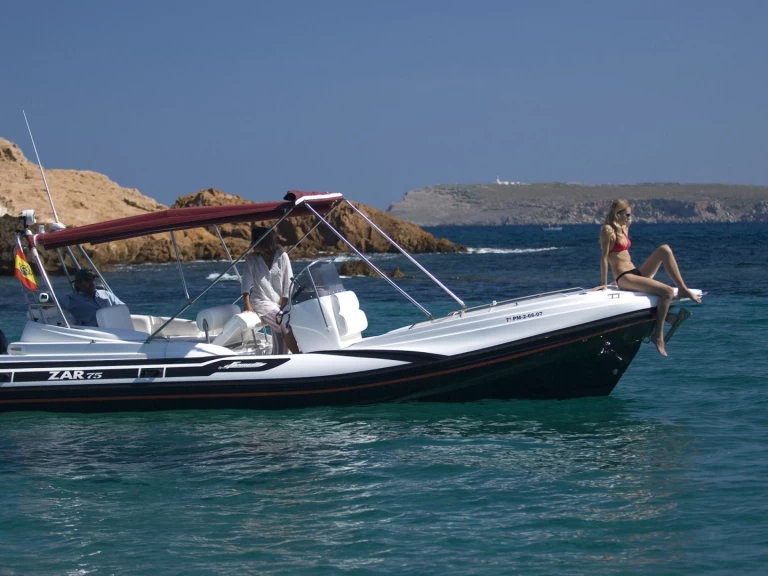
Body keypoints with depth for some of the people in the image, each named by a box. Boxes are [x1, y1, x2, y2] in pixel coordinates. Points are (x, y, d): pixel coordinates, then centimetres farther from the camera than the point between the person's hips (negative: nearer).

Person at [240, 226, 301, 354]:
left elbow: (288, 283, 1)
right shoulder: (252, 259, 2)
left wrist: (283, 306, -7)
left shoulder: (282, 257, 2)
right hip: (261, 302, -2)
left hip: (280, 303, 2)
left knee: (279, 330, -25)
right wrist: (247, 305, -16)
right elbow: (246, 283, -3)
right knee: (285, 323, -27)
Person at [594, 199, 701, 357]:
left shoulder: (624, 228, 16)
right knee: (667, 292, -25)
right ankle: (658, 335, -22)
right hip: (624, 279, -9)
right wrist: (604, 283, -15)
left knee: (664, 249, -7)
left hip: (636, 273, 9)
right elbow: (604, 257, -13)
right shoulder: (608, 230, -10)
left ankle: (683, 289, -8)